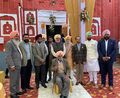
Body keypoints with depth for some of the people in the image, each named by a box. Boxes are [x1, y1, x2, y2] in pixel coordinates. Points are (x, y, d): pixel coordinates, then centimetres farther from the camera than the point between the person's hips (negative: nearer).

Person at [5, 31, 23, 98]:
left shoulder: (17, 44, 17)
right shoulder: (9, 43, -10)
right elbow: (8, 55, -16)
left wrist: (19, 63, 11)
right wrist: (12, 65, -20)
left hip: (18, 65, 9)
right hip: (13, 65, -8)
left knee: (17, 79, 16)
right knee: (13, 79, -1)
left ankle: (17, 91, 28)